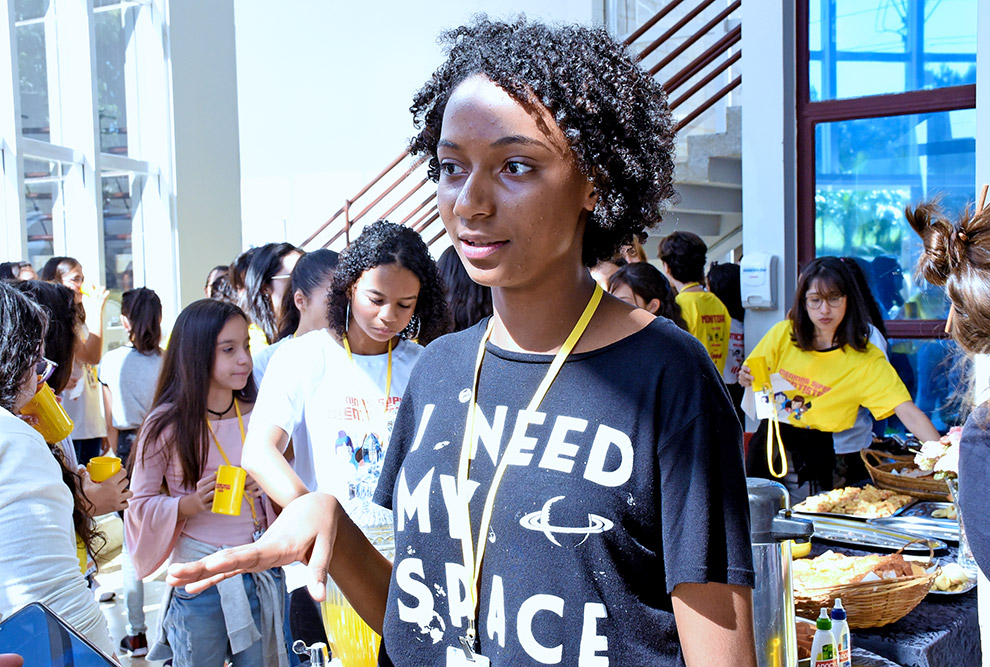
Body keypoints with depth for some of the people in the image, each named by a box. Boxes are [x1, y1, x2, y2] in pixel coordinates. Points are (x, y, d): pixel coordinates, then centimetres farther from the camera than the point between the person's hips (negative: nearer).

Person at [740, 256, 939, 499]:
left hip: (816, 455, -2)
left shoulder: (866, 359, -11)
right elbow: (751, 377, 10)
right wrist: (746, 378, -14)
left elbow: (908, 413, -18)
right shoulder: (783, 333, -4)